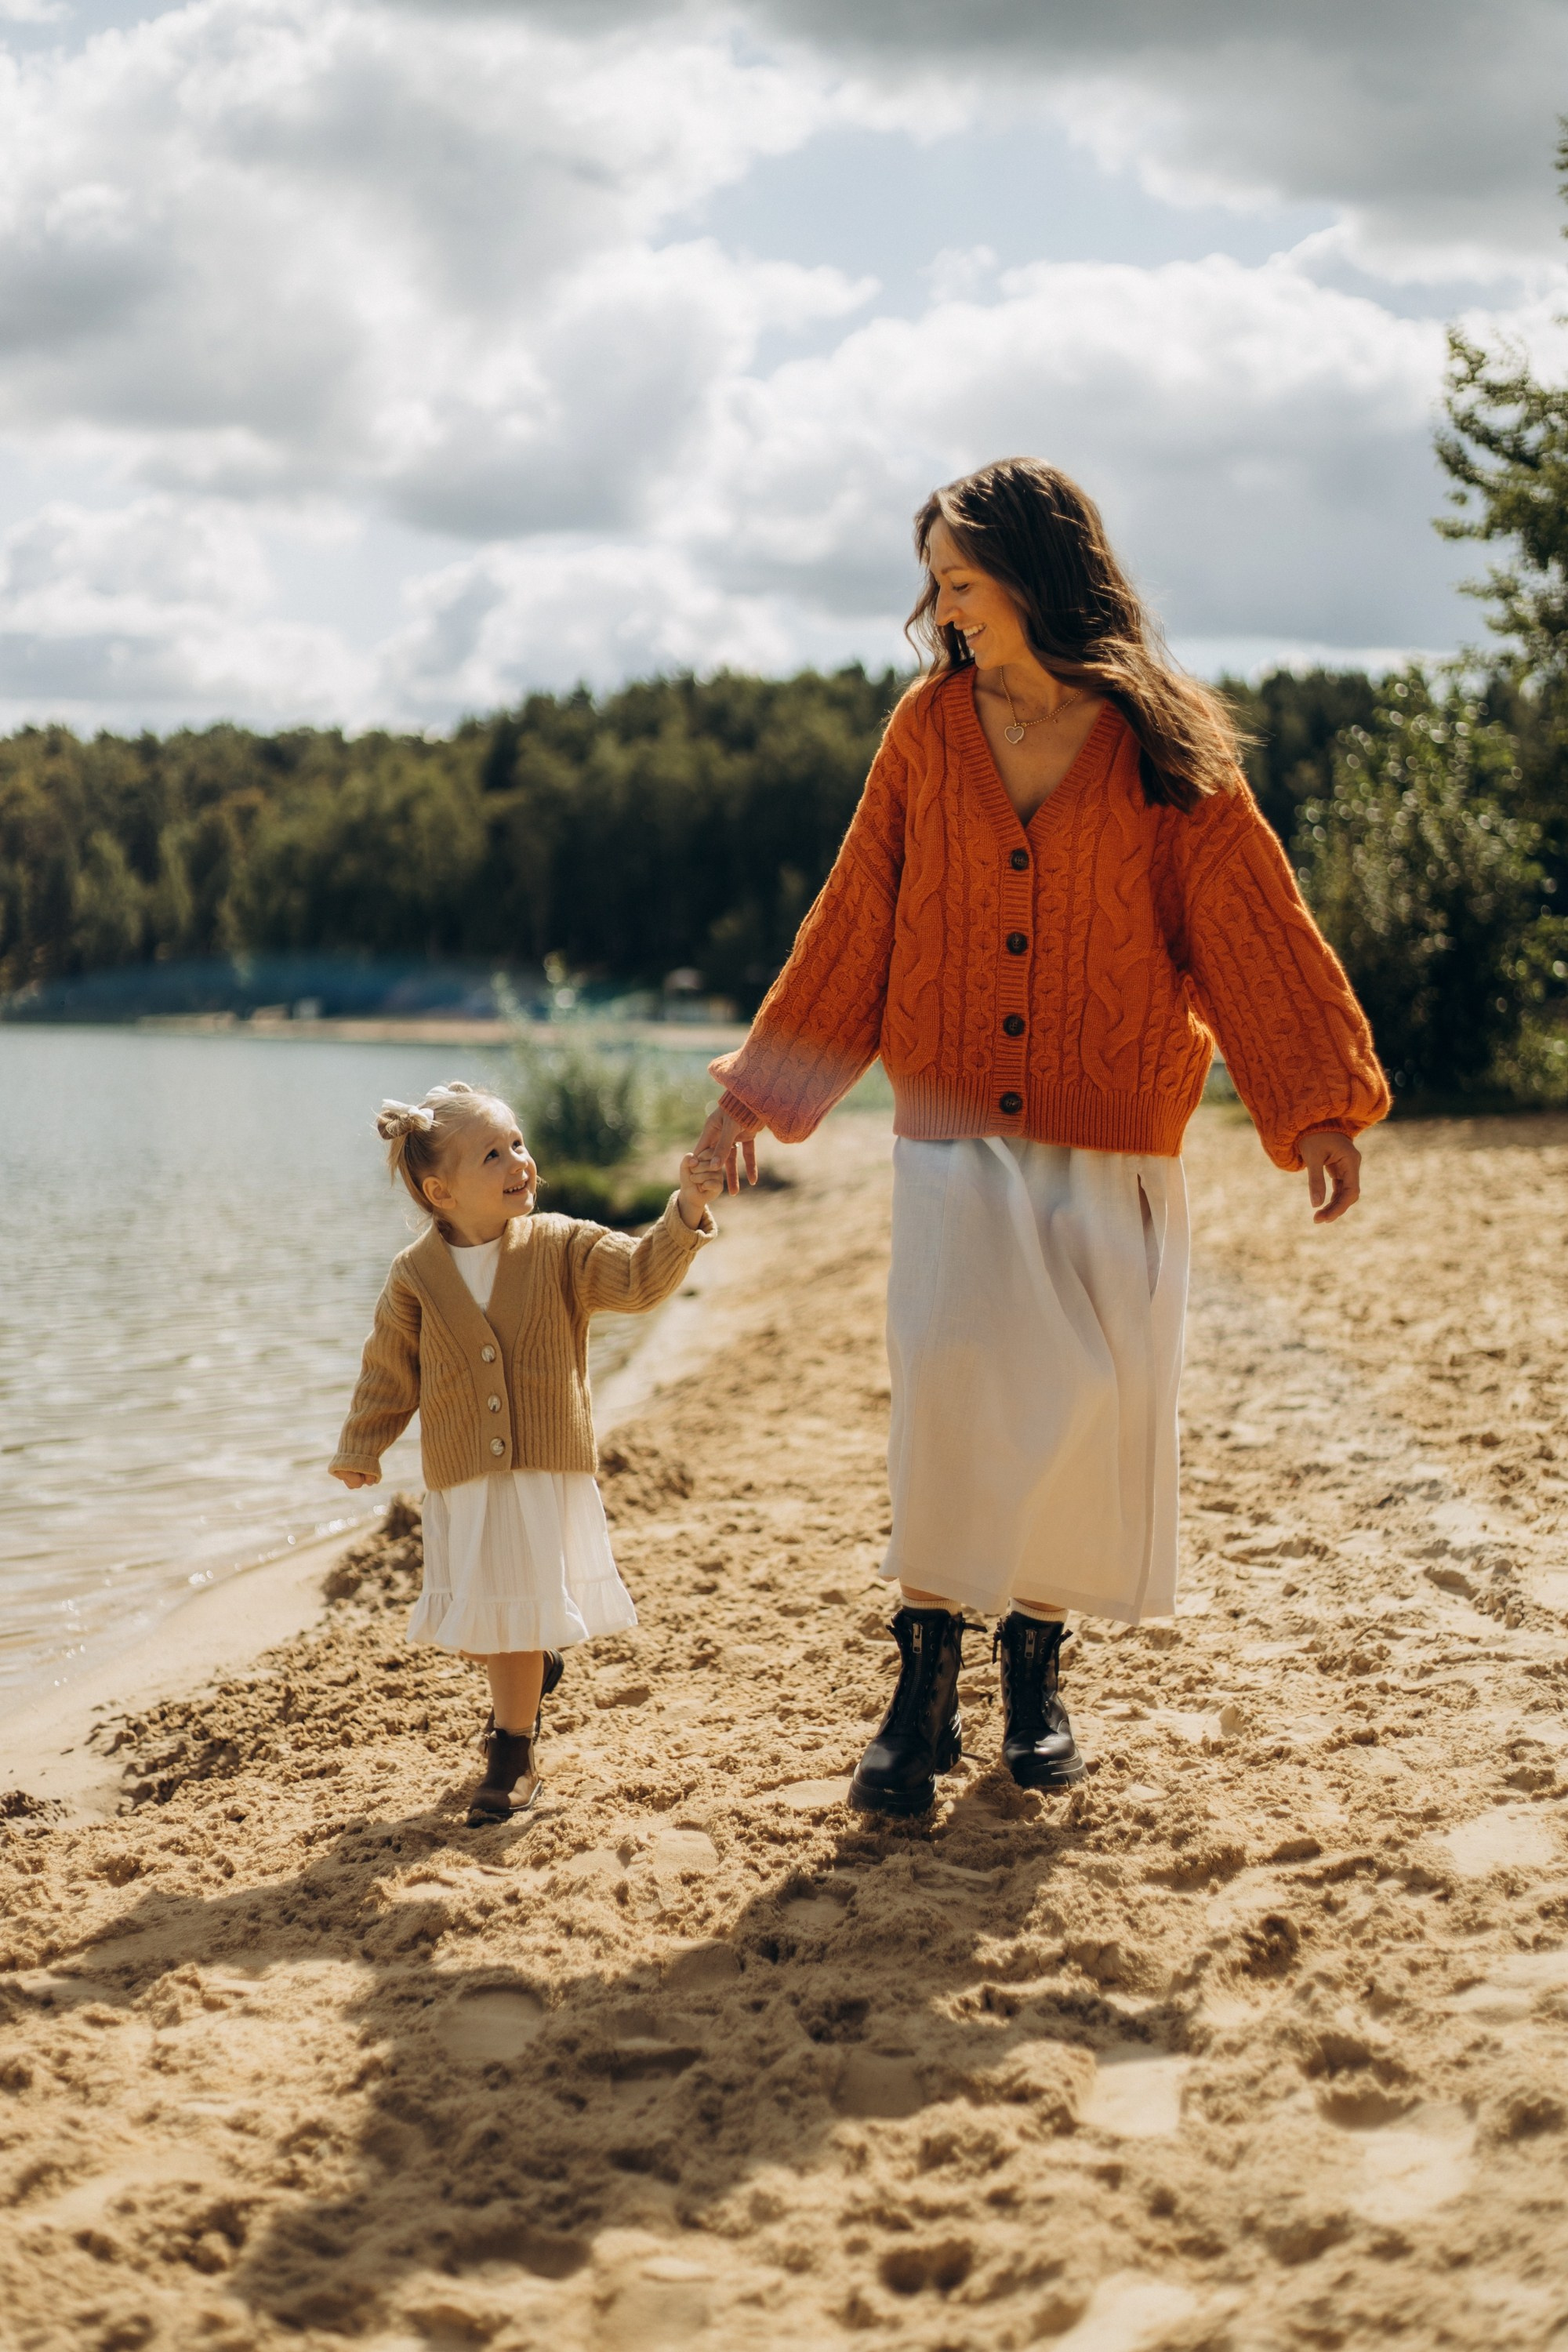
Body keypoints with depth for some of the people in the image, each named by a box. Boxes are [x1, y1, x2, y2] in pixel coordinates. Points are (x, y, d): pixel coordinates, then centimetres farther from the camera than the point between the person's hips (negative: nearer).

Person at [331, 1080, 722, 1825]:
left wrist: (687, 1211, -26)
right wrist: (360, 1449, 5)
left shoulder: (562, 1248, -4)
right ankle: (536, 1666, 40)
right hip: (462, 1484, 2)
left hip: (548, 1474, -1)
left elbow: (640, 1278, -13)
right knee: (481, 1624, 8)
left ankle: (513, 1752, 15)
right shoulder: (416, 1276, -2)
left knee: (522, 1614, 0)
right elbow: (390, 1371, 7)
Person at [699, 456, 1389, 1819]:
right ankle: (924, 1690, -6)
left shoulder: (1159, 742, -1)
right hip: (956, 1138, 1)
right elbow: (853, 929, 11)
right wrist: (759, 1088, 11)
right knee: (946, 1375, -15)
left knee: (1093, 1404, 1)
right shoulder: (930, 729, 5)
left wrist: (1320, 1108, -7)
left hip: (1114, 1147, -1)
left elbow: (1252, 925, -1)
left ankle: (1036, 1665, 21)